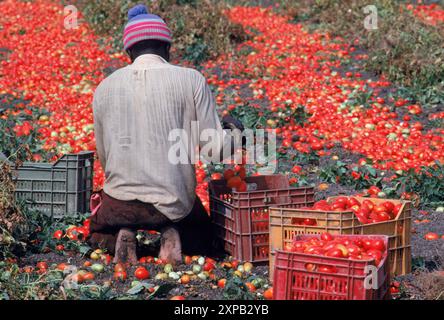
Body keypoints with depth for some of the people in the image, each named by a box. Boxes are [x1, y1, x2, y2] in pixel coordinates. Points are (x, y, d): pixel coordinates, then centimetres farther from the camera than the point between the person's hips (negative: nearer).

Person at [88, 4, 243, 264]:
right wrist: (232, 131, 16)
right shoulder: (191, 80, -7)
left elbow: (104, 157, 9)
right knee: (203, 240, 32)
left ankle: (120, 238, -1)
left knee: (100, 237, 34)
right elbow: (214, 147, -6)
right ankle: (172, 236, -3)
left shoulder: (105, 87, 1)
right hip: (174, 201, -1)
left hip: (121, 197, 1)